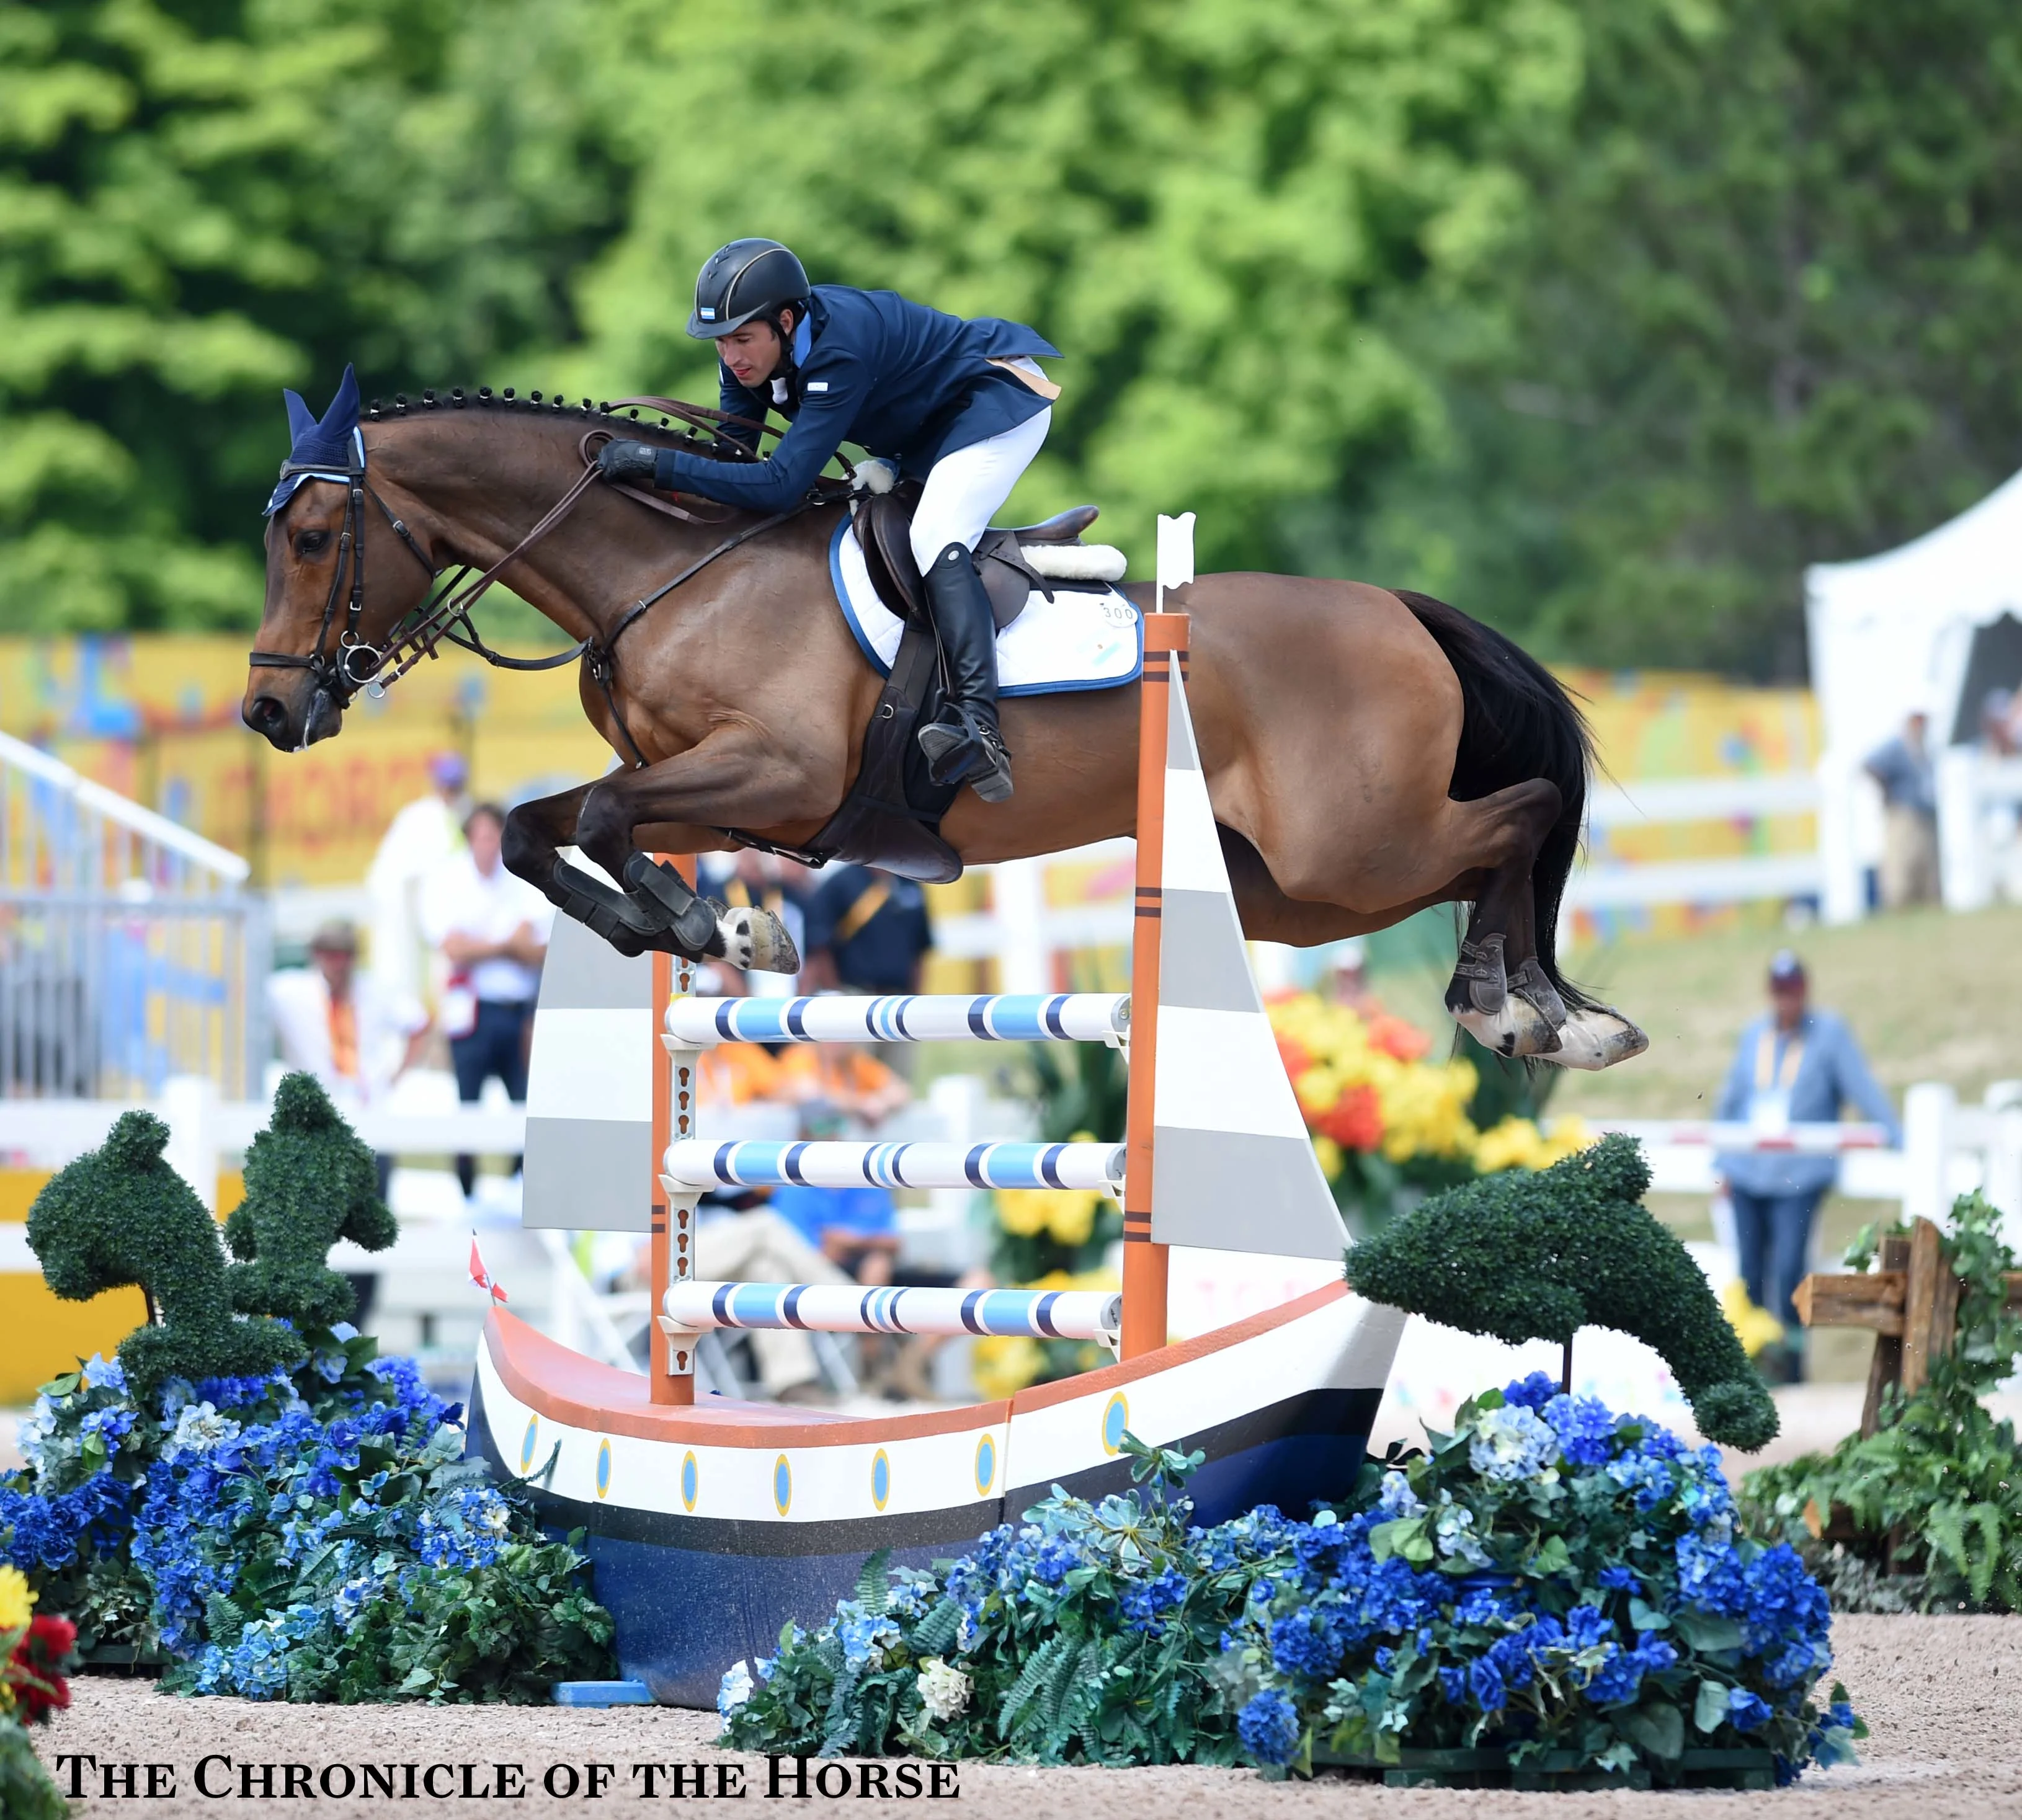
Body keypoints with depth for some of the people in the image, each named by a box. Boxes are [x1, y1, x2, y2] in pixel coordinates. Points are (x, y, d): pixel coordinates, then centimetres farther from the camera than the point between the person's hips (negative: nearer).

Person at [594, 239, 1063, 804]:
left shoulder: (839, 351, -37)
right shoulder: (750, 349, -11)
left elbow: (782, 484, -41)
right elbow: (730, 454, -2)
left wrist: (661, 464, -42)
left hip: (1000, 398, -10)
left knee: (934, 540, -28)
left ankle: (978, 727, -43)